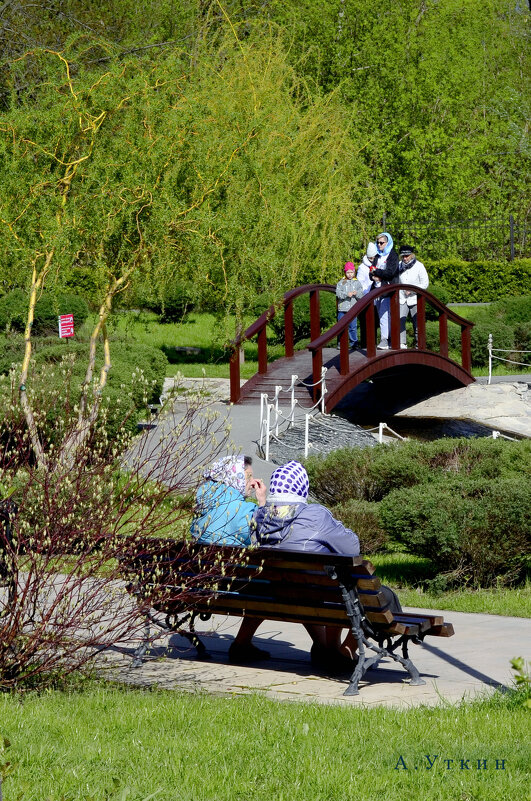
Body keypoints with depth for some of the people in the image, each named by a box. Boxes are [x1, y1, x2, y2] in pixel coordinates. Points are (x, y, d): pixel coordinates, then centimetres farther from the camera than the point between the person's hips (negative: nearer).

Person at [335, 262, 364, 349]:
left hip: (353, 309, 0)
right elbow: (338, 293, -7)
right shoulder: (341, 283, 5)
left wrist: (356, 294, -15)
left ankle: (354, 344, 8)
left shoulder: (357, 283, 9)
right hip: (342, 309, 0)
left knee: (353, 327, 0)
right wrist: (346, 294, -21)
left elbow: (361, 295, 6)